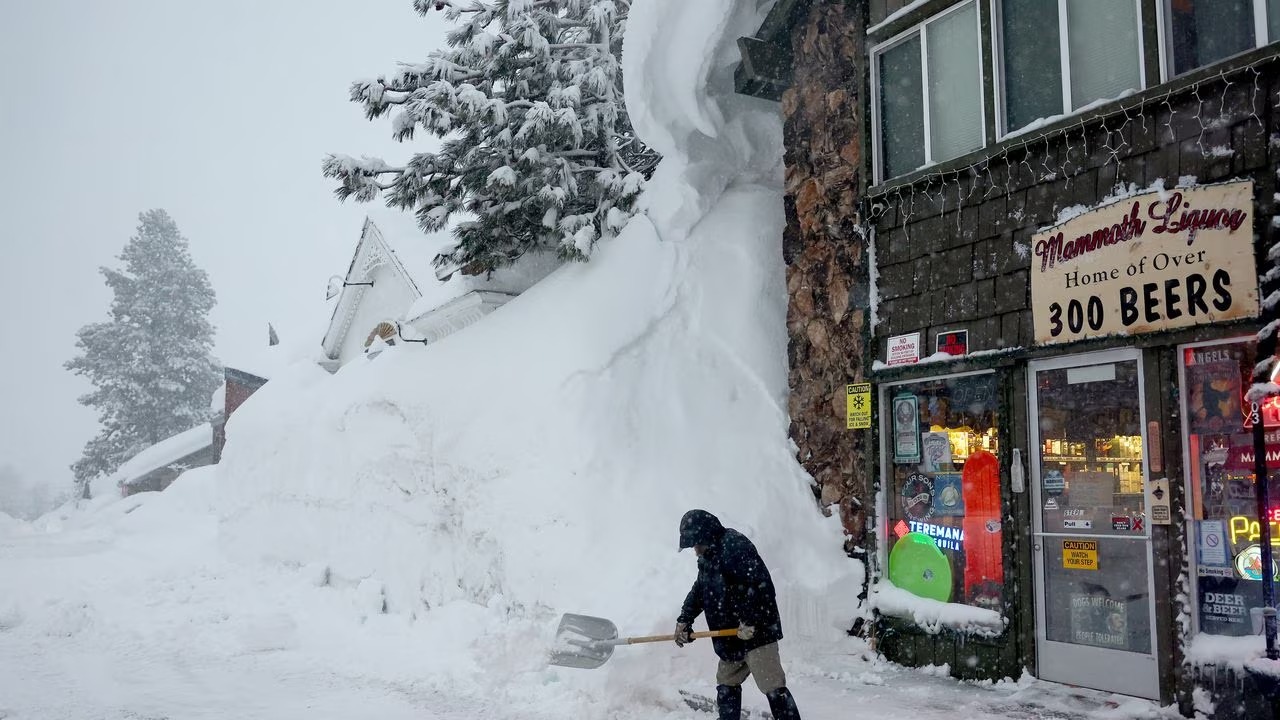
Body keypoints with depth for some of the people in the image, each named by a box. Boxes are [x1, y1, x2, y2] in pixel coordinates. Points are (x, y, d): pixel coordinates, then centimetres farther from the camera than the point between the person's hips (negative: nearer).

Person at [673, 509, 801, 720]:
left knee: (773, 687, -11)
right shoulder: (708, 557, 14)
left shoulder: (735, 546, -19)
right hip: (732, 638, 10)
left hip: (757, 632, -10)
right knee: (726, 683, 19)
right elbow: (699, 590, 23)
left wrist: (750, 622, -25)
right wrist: (684, 620, 12)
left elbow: (760, 584, -27)